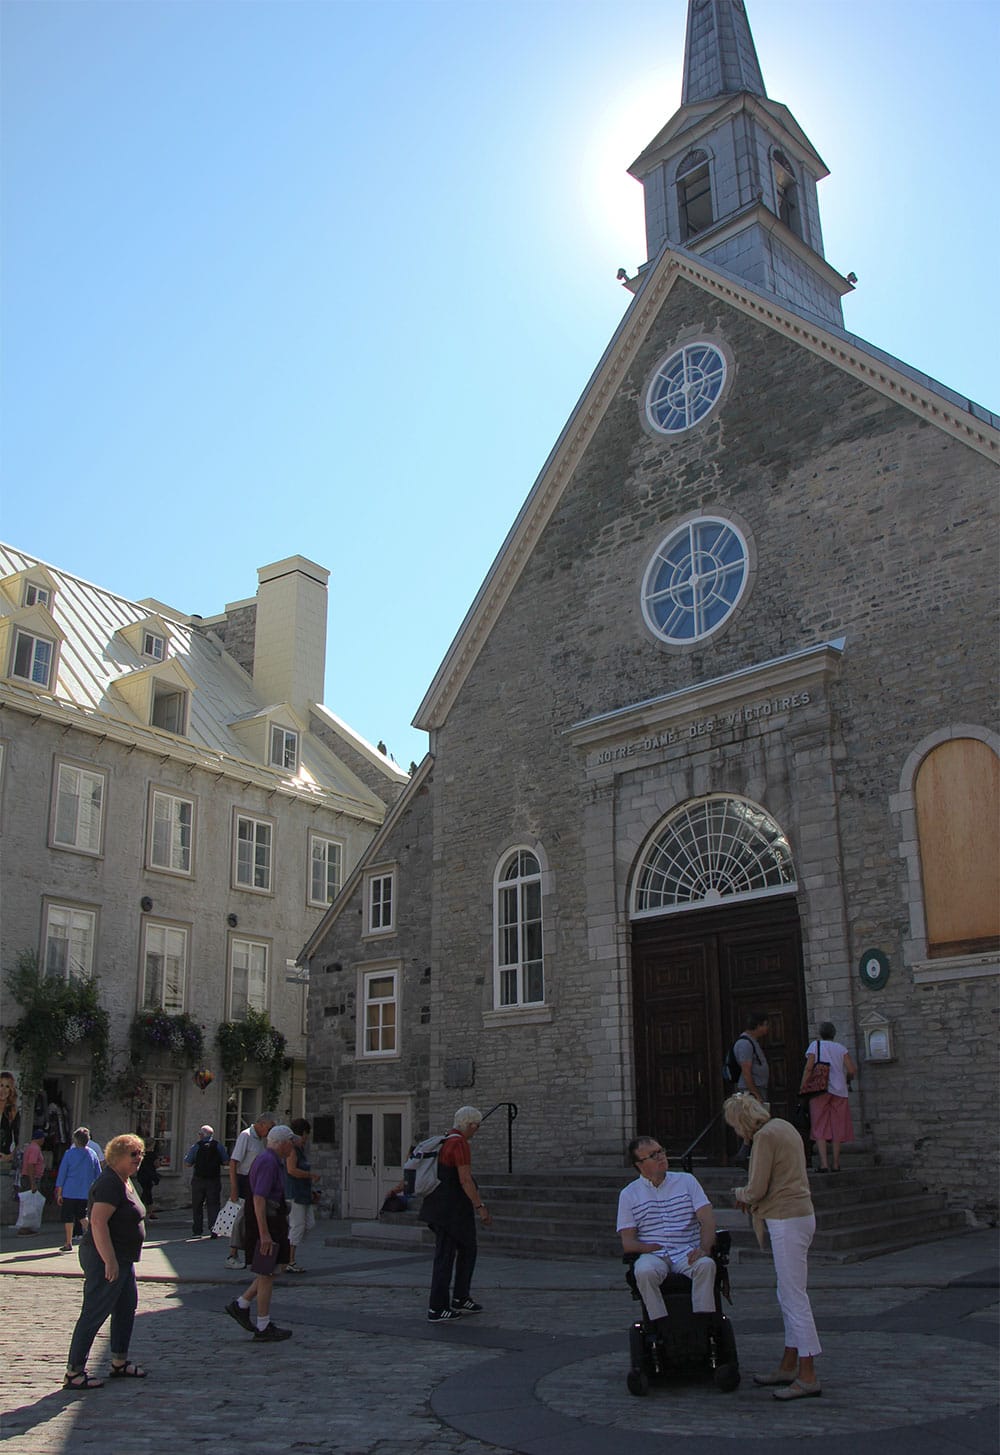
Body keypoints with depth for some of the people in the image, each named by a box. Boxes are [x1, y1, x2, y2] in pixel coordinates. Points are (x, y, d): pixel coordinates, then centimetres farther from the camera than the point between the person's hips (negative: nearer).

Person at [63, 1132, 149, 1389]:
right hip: (105, 1259, -11)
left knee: (126, 1308, 17)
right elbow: (98, 1222, -27)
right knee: (94, 1314, -4)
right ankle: (73, 1373, 4)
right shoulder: (110, 1183, -20)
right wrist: (110, 1261, -28)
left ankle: (119, 1363, 29)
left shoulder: (125, 1181, 12)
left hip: (123, 1259, 11)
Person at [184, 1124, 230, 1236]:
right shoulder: (218, 1146, 0)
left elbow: (188, 1163, -3)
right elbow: (226, 1162, -2)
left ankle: (197, 1231, 13)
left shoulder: (196, 1146, -4)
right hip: (214, 1180, 0)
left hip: (198, 1180, 0)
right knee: (213, 1205, 5)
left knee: (197, 1206, 12)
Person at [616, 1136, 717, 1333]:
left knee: (706, 1264, -32)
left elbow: (707, 1219, 2)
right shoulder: (629, 1194, 10)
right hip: (653, 1256, 0)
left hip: (687, 1253, 1)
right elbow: (627, 1243, 5)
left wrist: (704, 1248, -17)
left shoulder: (686, 1181, 12)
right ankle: (662, 1328, -27)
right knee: (644, 1271, -35)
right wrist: (648, 1247, -15)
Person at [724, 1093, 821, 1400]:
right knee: (789, 1296, 15)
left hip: (787, 1222, -10)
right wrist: (751, 1197, 15)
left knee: (794, 1297, -6)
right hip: (799, 1214, 10)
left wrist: (739, 1193, 2)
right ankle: (788, 1367, 21)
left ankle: (808, 1376, -2)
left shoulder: (765, 1136, -15)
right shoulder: (783, 1127, 14)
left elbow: (756, 1189, -18)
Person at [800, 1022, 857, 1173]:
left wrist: (802, 1088, -4)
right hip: (839, 1091, 2)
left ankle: (823, 1163, -11)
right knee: (838, 1127, 8)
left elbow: (809, 1068, -7)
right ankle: (836, 1164, 7)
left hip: (819, 1090, -2)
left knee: (820, 1128, -1)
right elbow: (852, 1070, 1)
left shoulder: (815, 1045, 4)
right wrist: (848, 1081, 22)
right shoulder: (842, 1049, 11)